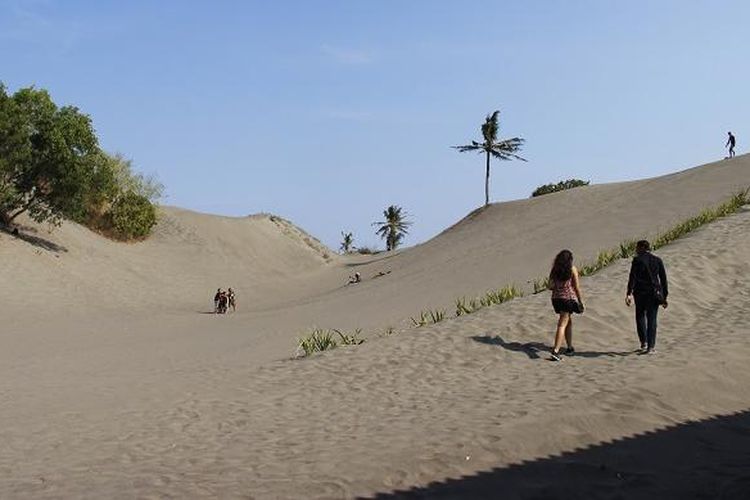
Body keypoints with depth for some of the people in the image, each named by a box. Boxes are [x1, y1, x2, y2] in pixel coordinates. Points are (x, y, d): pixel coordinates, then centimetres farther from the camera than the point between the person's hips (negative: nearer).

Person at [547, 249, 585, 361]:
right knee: (562, 325, -7)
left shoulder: (554, 270, 5)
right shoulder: (572, 269, -5)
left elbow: (551, 286, 5)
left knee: (569, 321, 22)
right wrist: (581, 301, 5)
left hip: (556, 298, 5)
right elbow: (577, 287, -3)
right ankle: (555, 351, -18)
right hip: (569, 298, -5)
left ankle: (570, 347, 31)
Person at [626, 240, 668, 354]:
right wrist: (664, 297, 11)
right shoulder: (657, 260, 6)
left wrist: (629, 293, -16)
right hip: (655, 293, 3)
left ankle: (644, 342, 9)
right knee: (652, 319, 8)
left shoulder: (637, 260, -5)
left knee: (640, 316, 16)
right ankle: (651, 346, 4)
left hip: (640, 293, -3)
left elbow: (632, 277, -13)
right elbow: (663, 279, 6)